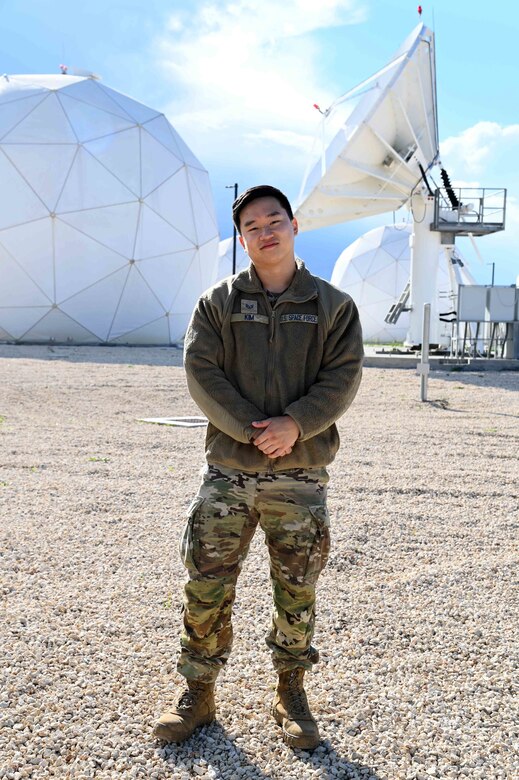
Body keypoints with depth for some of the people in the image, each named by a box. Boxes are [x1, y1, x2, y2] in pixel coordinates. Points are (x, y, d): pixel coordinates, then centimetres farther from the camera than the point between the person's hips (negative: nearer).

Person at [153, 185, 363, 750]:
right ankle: (198, 695, 24)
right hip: (228, 472, 0)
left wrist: (294, 424, -18)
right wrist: (253, 431, -14)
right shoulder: (218, 302, 5)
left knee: (296, 592, 11)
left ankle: (291, 694, 31)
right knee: (206, 587, 4)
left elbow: (343, 377, -3)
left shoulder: (333, 305, 5)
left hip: (301, 476, 0)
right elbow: (201, 372, -4)